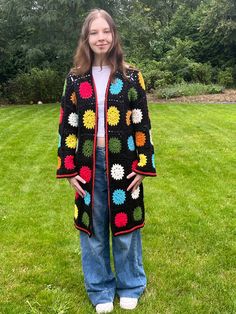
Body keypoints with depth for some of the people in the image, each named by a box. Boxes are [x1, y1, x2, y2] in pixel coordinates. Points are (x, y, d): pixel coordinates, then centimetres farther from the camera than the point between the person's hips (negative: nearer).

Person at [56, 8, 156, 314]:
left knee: (125, 226, 11)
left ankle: (130, 285, 33)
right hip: (88, 164, 1)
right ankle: (100, 289, 32)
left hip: (123, 163, -1)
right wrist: (68, 169, -1)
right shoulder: (75, 78, 3)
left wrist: (144, 165, -4)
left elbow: (142, 124, 1)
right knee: (93, 229, 11)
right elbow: (67, 126, 4)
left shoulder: (131, 76, 1)